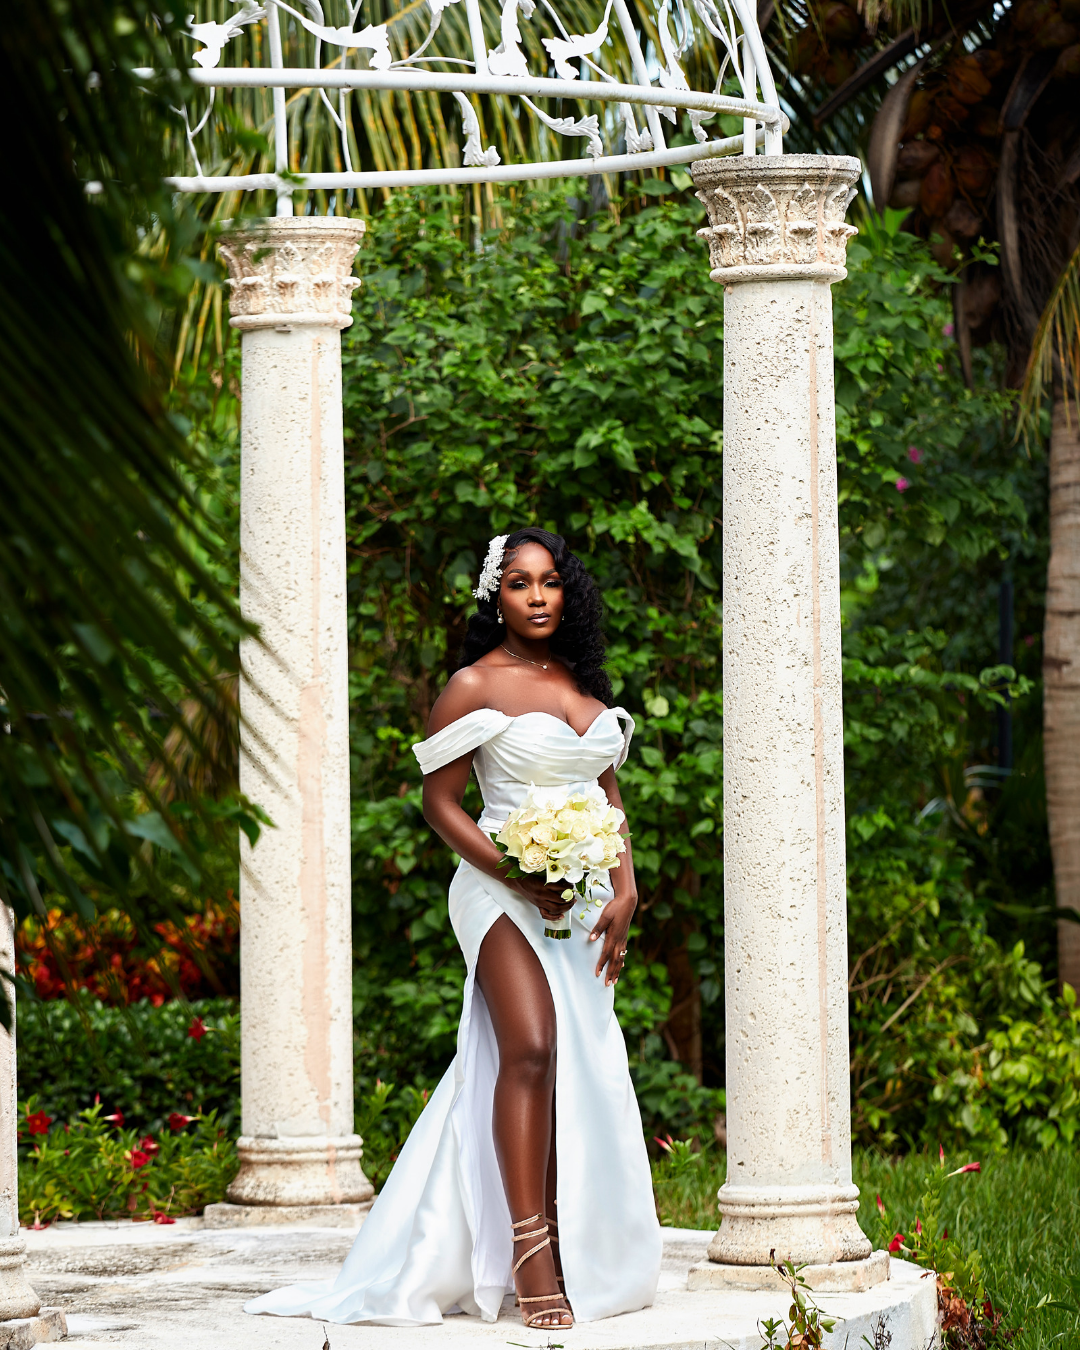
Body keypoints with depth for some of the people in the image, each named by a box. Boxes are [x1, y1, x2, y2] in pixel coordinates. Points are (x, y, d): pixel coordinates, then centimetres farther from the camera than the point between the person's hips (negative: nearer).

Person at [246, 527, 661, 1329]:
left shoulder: (584, 683, 14)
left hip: (584, 898, 7)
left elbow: (609, 794, 17)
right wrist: (521, 879, -15)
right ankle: (531, 1260, -24)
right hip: (506, 892, -7)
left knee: (583, 1068, 6)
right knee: (530, 1048, -22)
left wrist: (625, 890, 3)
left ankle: (575, 1252, 13)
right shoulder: (475, 686, -4)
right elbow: (440, 803, -6)